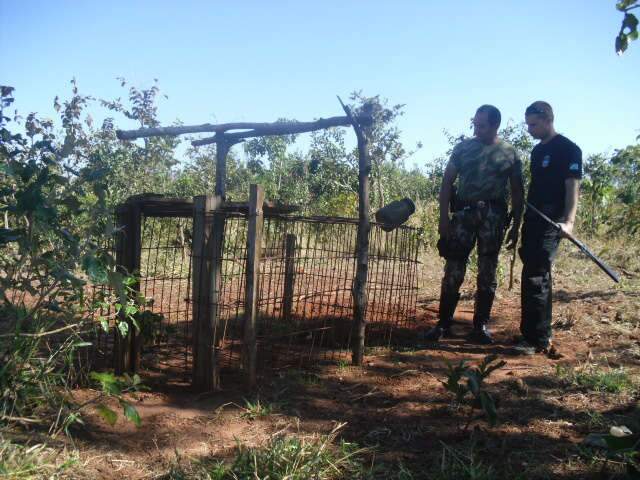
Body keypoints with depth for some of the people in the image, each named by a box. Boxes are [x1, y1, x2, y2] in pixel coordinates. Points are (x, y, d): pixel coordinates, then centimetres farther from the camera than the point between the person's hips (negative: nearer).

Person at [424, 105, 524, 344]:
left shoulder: (509, 153, 5)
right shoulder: (463, 147, 6)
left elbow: (517, 192, 8)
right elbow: (447, 182, 5)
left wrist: (516, 226, 4)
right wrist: (444, 217, -3)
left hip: (493, 216, 0)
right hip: (463, 213, 0)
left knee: (487, 273, 5)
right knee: (453, 271, -1)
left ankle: (481, 326, 16)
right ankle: (443, 324, 8)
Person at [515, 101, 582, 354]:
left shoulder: (568, 149, -7)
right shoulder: (537, 150, 17)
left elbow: (572, 187, -13)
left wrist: (569, 220, -26)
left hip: (551, 223, -8)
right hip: (533, 221, 9)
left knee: (535, 278, -12)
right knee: (537, 276, 12)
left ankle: (536, 340, -6)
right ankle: (542, 333, 22)